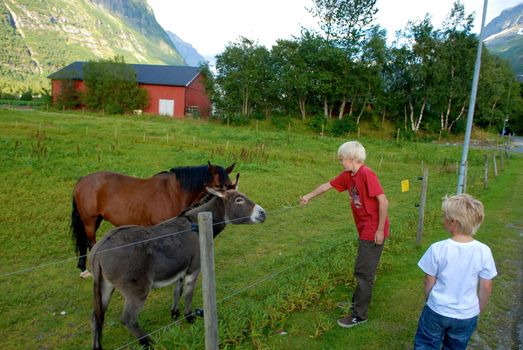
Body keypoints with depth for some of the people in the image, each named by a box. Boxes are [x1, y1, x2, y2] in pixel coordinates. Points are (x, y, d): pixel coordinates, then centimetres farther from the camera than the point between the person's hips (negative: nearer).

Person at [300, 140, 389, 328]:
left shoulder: (366, 174, -21)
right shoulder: (348, 175, 5)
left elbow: (383, 201, -22)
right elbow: (327, 185, 17)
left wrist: (380, 230, -19)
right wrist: (308, 196, 25)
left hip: (373, 232, -8)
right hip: (365, 230, 8)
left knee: (363, 272, -1)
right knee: (364, 270, 20)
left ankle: (359, 315, 11)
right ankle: (357, 303, 35)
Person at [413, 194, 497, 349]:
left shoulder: (437, 249, -21)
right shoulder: (484, 251, -17)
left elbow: (429, 282, -9)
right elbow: (486, 287, -6)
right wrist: (478, 309, 11)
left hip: (437, 311, -2)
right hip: (467, 315, 2)